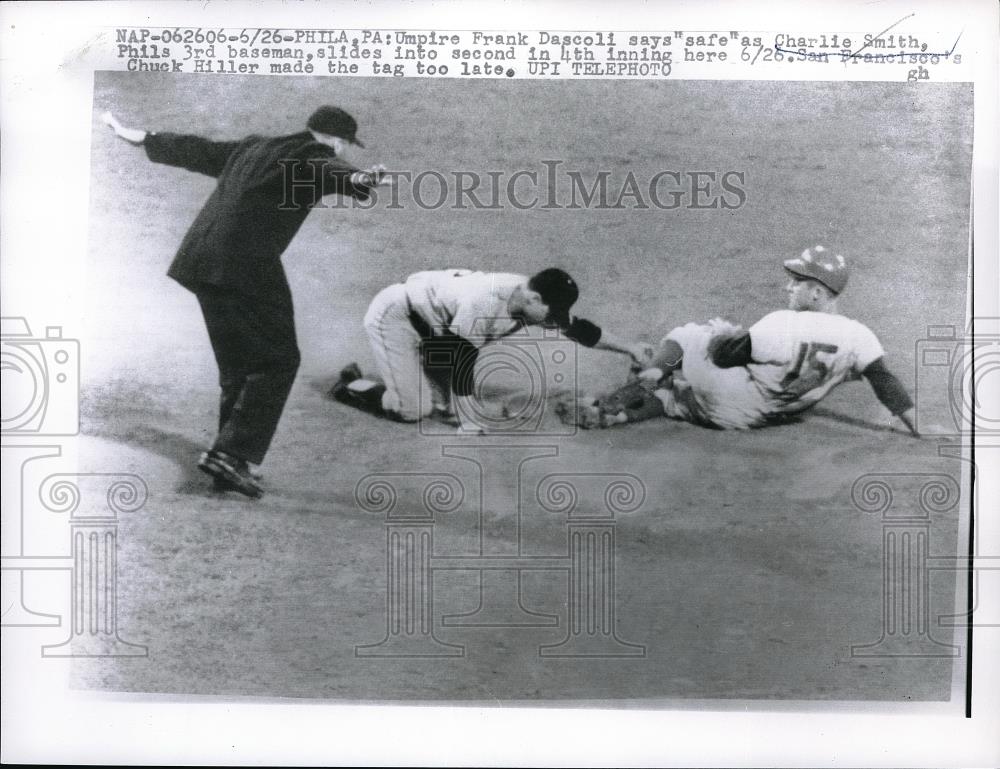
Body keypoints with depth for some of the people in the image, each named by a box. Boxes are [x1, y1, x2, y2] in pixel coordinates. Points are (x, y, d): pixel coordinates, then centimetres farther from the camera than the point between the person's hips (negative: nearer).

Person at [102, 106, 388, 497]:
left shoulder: (252, 148, 24)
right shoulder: (315, 158, -1)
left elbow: (196, 150, 35)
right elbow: (334, 172, -25)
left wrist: (141, 138, 49)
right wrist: (359, 179, -47)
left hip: (203, 262, 9)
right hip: (246, 265, -9)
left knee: (238, 365, 14)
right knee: (277, 361, -3)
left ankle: (231, 464, 15)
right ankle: (231, 453, -10)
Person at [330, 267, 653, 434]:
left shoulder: (532, 298, -11)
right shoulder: (484, 304, -37)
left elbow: (577, 328, 2)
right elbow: (462, 363, -31)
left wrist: (629, 348, 3)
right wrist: (472, 425, -27)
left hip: (430, 322, 8)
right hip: (393, 313, -8)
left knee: (449, 403, 0)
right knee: (414, 408, -14)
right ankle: (348, 386, 9)